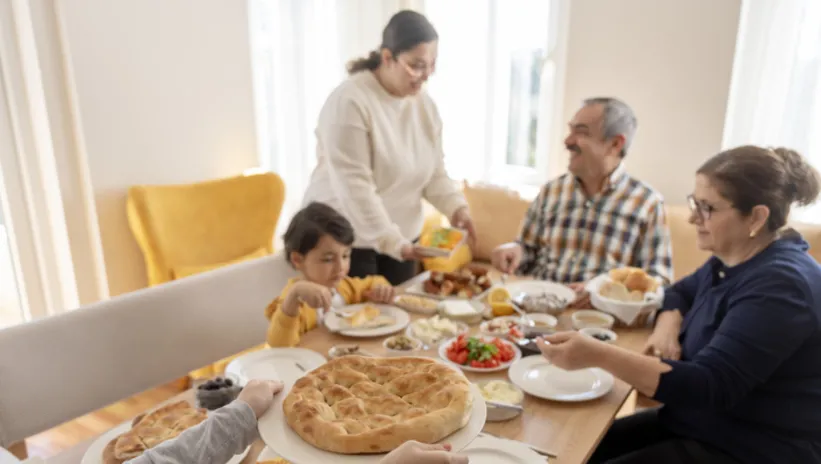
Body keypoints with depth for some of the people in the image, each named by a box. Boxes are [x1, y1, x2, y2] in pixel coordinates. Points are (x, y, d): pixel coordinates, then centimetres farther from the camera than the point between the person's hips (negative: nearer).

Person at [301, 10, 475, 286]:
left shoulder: (425, 104, 2)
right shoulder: (350, 102, -20)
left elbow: (434, 171, 6)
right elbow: (354, 186, -24)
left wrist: (455, 207, -12)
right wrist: (390, 241, -26)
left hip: (402, 236, 7)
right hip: (346, 239, -6)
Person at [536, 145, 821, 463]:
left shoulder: (779, 285, -24)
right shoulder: (732, 260, 4)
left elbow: (708, 387, -31)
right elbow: (681, 292, 22)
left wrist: (599, 355, -39)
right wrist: (668, 327, -3)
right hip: (701, 423, 8)